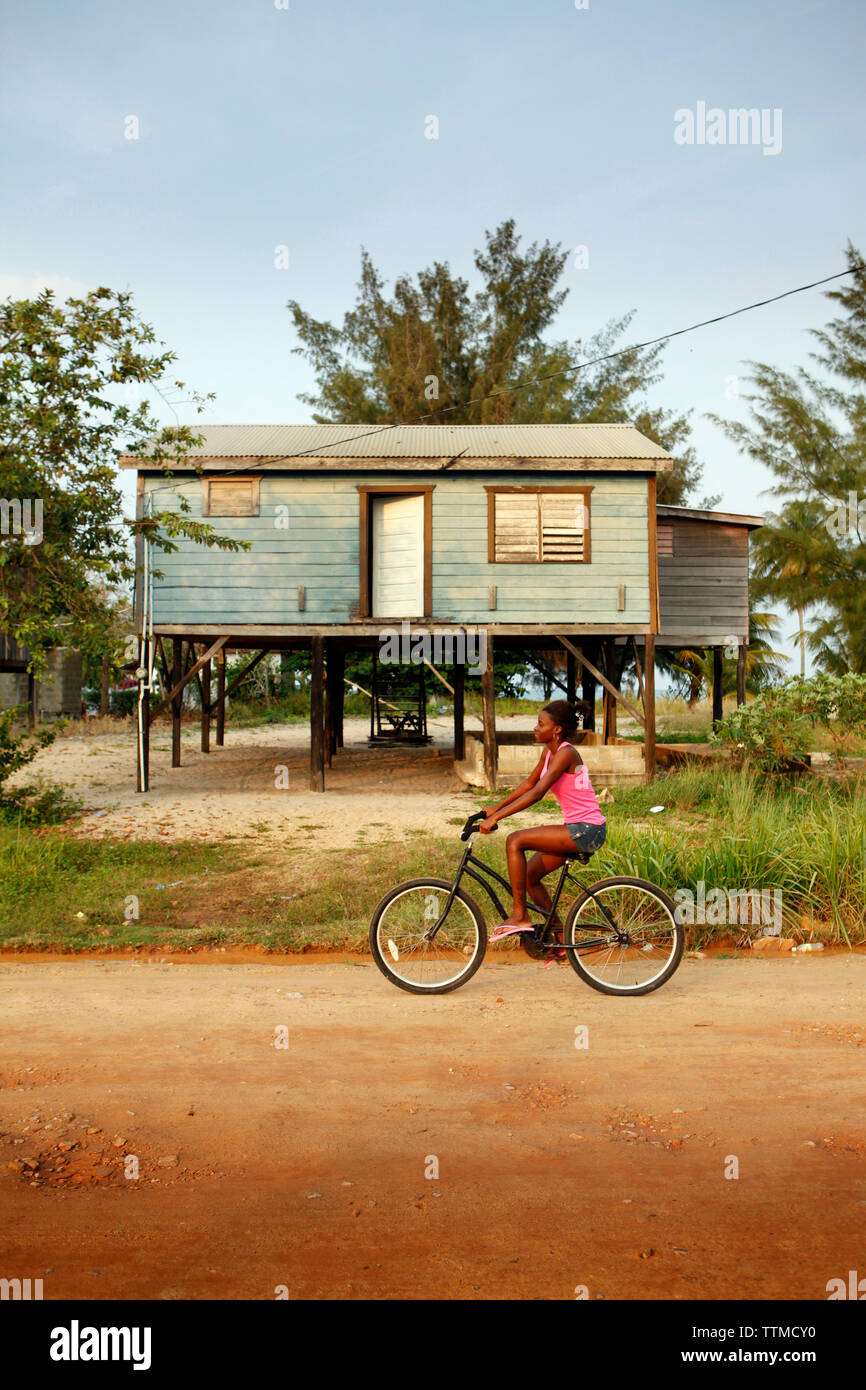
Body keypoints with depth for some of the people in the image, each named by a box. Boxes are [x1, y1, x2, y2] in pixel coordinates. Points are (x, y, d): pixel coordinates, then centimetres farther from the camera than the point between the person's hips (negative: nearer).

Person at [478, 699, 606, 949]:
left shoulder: (565, 753, -18)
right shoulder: (549, 752, 10)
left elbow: (537, 793, -26)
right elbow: (529, 784, 22)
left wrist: (496, 817, -28)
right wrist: (497, 807, 18)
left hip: (587, 830, -10)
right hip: (577, 829, 10)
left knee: (515, 840, -18)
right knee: (529, 876, 10)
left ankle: (519, 916, -11)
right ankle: (561, 939, 20)